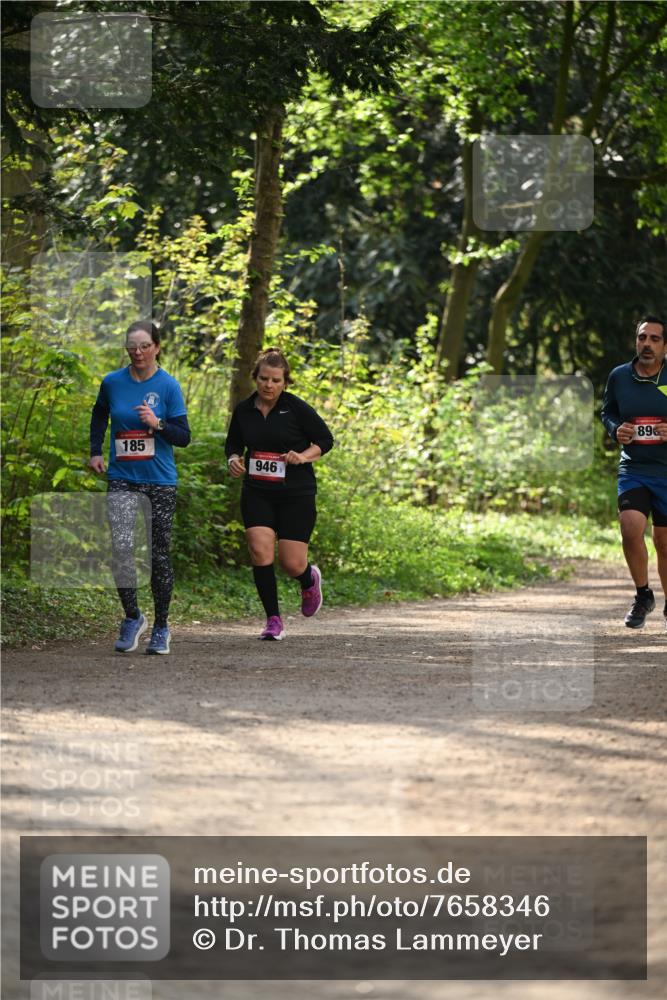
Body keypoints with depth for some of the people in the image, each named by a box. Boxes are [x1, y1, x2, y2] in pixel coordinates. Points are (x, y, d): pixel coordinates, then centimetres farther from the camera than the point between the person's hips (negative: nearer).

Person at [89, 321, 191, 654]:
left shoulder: (168, 385, -5)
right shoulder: (112, 382, 1)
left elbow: (183, 437, -5)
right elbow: (99, 415, 22)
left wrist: (157, 424, -21)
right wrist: (95, 452, 13)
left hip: (160, 482, -1)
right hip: (122, 479, 1)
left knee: (159, 555, 5)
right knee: (121, 546, -19)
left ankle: (161, 627, 20)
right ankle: (132, 617, -2)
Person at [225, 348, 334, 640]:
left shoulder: (297, 408, -7)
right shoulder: (244, 410, 3)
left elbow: (325, 440, 0)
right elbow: (233, 444, 18)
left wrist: (303, 456, -17)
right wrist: (233, 460, -3)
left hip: (297, 495, -3)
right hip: (257, 494, 3)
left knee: (292, 564, -4)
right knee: (260, 550, -17)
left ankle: (310, 580, 36)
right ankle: (273, 620, -6)